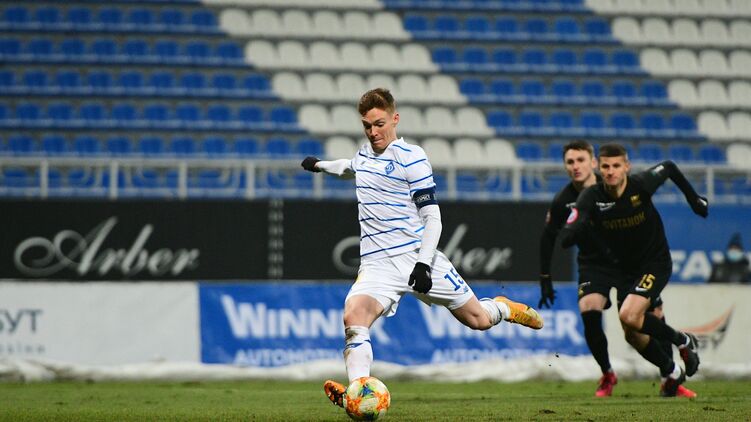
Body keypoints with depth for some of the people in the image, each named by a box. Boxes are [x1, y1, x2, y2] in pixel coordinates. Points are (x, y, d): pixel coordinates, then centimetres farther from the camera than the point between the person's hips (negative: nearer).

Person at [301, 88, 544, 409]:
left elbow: (432, 217, -8)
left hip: (417, 257, -4)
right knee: (353, 318, -27)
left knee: (478, 319, 6)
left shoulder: (411, 157, -6)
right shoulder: (364, 154, 12)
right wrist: (321, 165, 51)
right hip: (377, 264, 4)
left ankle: (503, 308, 41)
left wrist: (424, 264, -17)